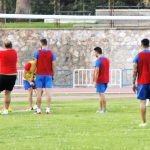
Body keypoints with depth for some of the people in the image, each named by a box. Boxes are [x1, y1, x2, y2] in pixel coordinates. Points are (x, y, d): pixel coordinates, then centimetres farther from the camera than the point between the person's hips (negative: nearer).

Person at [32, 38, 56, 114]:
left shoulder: (37, 52, -2)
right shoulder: (51, 53, 3)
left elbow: (35, 64, -4)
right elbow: (53, 65, -2)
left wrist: (32, 73, 3)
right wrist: (52, 73, 8)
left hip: (39, 74, -1)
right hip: (48, 75, 1)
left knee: (39, 92, 1)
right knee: (48, 92, -2)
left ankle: (38, 109, 2)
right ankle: (48, 109, -8)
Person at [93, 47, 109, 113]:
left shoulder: (98, 60, -15)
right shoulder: (106, 59, 12)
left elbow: (97, 71, -19)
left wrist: (95, 81, -16)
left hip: (100, 80, -8)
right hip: (105, 80, 8)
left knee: (101, 94, -4)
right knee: (101, 94, 15)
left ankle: (104, 109, -3)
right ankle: (101, 109, 17)